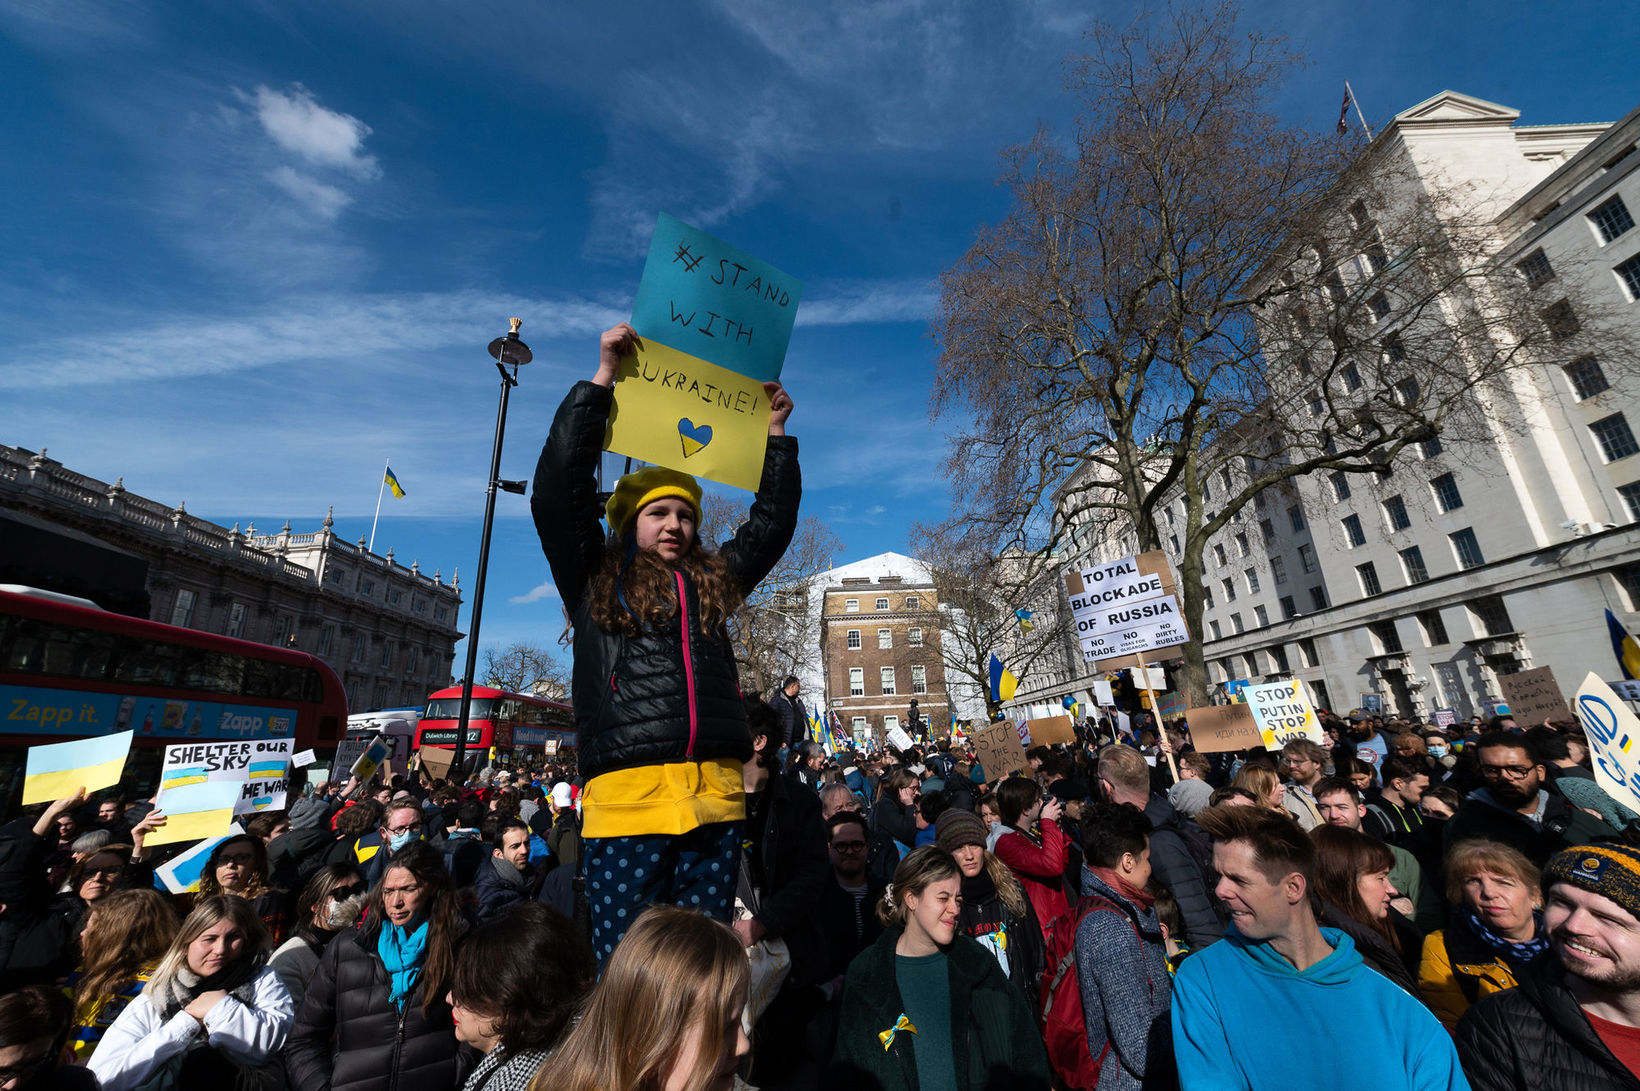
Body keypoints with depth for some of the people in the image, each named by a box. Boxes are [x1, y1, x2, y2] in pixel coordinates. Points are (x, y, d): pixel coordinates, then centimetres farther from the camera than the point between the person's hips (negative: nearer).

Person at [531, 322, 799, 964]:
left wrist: (775, 435, 24)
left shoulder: (714, 580, 19)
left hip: (715, 797, 4)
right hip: (627, 792, -3)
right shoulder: (593, 578, 10)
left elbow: (771, 524, 24)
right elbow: (560, 488, 1)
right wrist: (602, 379, 3)